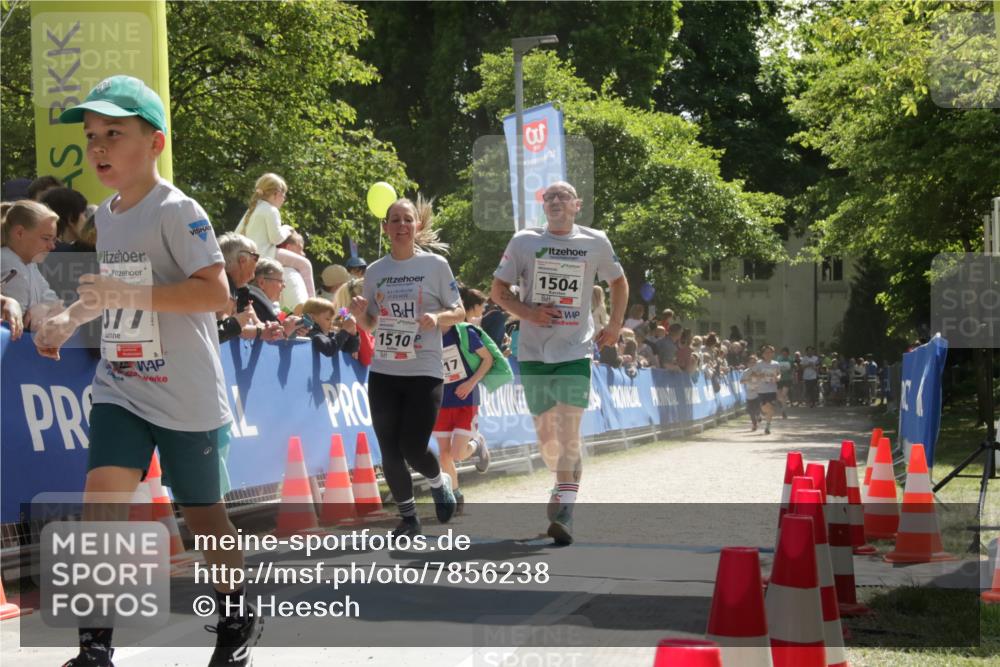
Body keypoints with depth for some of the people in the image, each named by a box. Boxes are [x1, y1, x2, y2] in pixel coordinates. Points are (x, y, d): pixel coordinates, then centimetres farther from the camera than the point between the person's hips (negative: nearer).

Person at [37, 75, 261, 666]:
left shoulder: (176, 211, -15)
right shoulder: (106, 216, 10)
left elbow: (216, 292, -24)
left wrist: (131, 294, -30)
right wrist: (72, 318, 12)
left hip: (185, 393, -6)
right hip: (120, 385, 6)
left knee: (201, 508, 8)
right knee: (101, 495, -11)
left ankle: (238, 615, 32)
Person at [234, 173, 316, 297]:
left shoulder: (251, 210, 16)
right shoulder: (271, 211, -11)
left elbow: (238, 233, 18)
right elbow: (276, 238, -15)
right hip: (266, 255, -10)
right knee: (304, 264, -2)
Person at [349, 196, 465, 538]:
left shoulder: (435, 265, -2)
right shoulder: (375, 271, 7)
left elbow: (459, 313, 1)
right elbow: (370, 325, 14)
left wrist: (437, 317, -20)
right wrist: (359, 314, -8)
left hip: (424, 372, -3)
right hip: (383, 372, 4)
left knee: (413, 448, -10)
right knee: (389, 452, 3)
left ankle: (439, 482, 24)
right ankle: (408, 517, 22)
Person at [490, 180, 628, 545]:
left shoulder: (596, 242, 4)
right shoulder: (524, 241, 3)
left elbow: (619, 283, 21)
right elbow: (498, 290, 6)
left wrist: (615, 325, 10)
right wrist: (527, 312, -11)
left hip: (575, 353, -2)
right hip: (533, 352, 2)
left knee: (568, 435, -14)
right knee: (546, 437, 10)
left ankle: (562, 515, -18)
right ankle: (566, 486, 37)